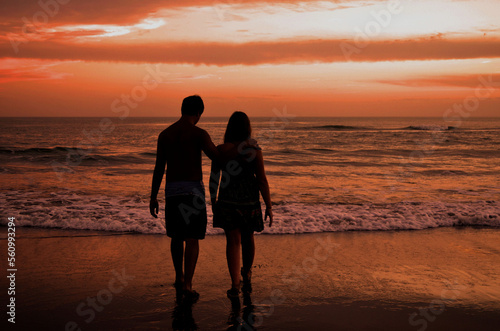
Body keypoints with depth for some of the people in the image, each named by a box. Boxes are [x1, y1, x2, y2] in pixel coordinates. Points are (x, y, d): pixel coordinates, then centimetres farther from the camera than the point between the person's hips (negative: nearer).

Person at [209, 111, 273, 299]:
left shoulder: (220, 150, -5)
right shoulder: (254, 151, -10)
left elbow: (213, 179, 1)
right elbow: (262, 181, -10)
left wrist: (213, 201, 15)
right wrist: (269, 207, -4)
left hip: (227, 201, 0)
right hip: (249, 200, 0)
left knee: (233, 241, 1)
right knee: (248, 238, 20)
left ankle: (235, 286, -8)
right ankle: (247, 274, 41)